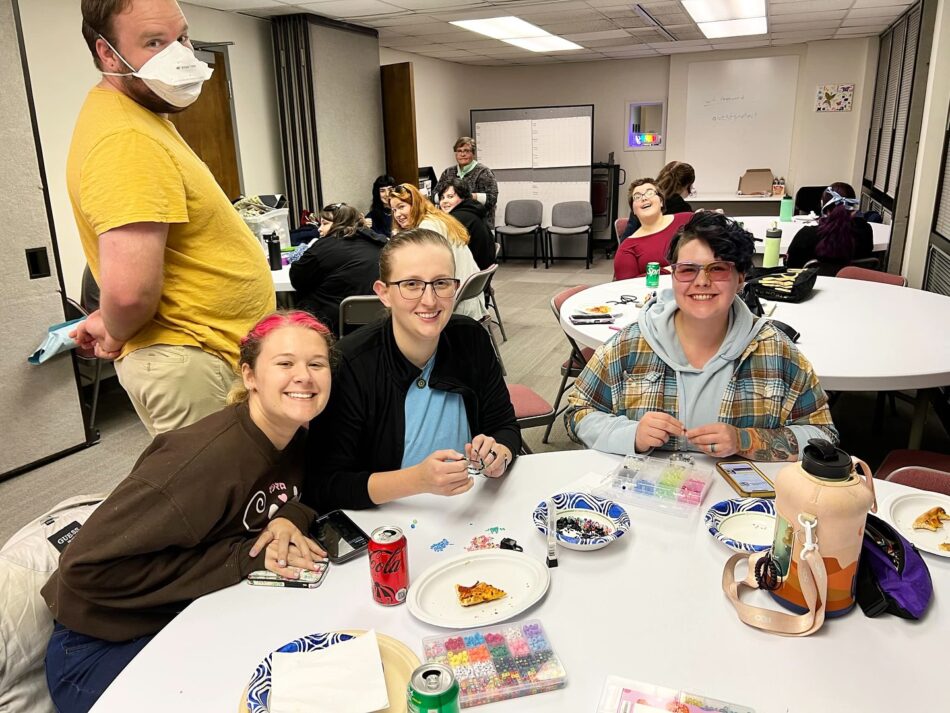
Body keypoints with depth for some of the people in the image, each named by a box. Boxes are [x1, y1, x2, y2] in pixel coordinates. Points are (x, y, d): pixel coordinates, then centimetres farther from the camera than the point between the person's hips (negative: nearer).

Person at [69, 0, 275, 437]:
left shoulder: (136, 113, 11)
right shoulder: (128, 141, -24)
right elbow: (129, 290, -33)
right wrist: (116, 334, -11)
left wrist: (113, 325, 16)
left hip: (200, 351, 10)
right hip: (190, 359, -10)